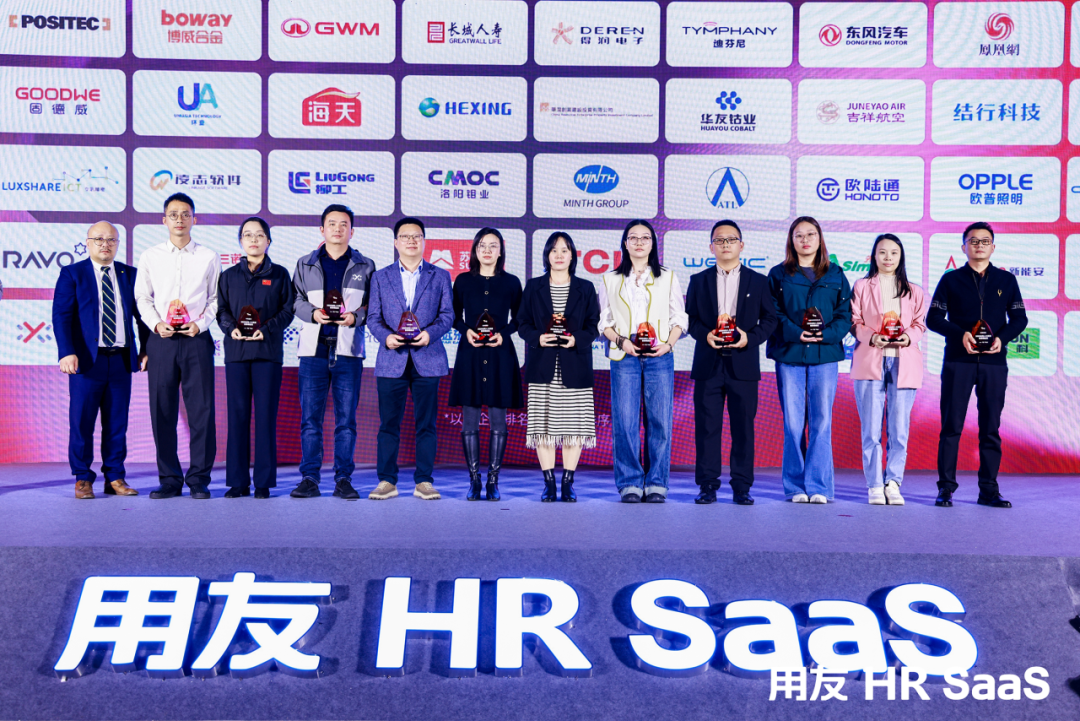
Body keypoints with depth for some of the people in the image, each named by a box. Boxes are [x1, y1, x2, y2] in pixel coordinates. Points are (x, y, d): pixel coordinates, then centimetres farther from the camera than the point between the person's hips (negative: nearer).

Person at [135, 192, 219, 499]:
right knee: (162, 411, 2)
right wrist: (156, 324, -5)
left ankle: (199, 479, 6)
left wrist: (201, 324, -8)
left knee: (201, 410, -3)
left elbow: (215, 299, 8)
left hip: (197, 339, -1)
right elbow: (142, 297, 11)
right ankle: (169, 479, 11)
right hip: (162, 339, 1)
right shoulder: (150, 257, 11)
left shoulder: (209, 257, 8)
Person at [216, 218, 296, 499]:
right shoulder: (229, 276, 15)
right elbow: (221, 309, 10)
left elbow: (287, 310, 3)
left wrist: (266, 329, -12)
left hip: (268, 350, -2)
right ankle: (237, 481, 6)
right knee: (237, 414, 1)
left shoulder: (279, 275, 10)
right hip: (236, 350, 2)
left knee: (266, 415, -2)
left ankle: (264, 482, 3)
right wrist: (231, 328, -11)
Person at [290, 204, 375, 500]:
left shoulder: (365, 266, 11)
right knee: (310, 416, 0)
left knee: (347, 417, 0)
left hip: (348, 349, -1)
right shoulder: (305, 264, 14)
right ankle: (309, 477, 7)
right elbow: (296, 301, 11)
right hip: (313, 347, 1)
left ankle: (344, 479, 7)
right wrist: (312, 312, -9)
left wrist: (356, 316, -11)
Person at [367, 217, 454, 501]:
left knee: (426, 423, 1)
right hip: (391, 360, 1)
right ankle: (386, 481, 9)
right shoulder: (380, 277, 13)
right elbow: (374, 317, 8)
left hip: (427, 359, 0)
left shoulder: (439, 276, 11)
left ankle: (424, 481, 8)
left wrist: (430, 333, -14)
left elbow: (447, 315, 5)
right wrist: (386, 337, -13)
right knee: (388, 423, 1)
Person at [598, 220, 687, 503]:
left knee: (659, 420, -3)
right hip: (624, 356, 0)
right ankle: (630, 483, 4)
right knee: (624, 421, -4)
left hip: (660, 356, 0)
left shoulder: (668, 278, 14)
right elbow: (604, 320, 11)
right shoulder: (611, 280, 13)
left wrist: (668, 343, -6)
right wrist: (621, 341, -6)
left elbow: (679, 318, 11)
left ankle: (656, 483, 6)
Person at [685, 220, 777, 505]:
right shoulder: (698, 281, 12)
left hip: (743, 364, 0)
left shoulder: (758, 281, 10)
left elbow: (769, 318, 7)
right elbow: (689, 318, 8)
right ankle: (707, 486, 8)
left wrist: (751, 338, -10)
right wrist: (705, 335, -11)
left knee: (744, 427, 1)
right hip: (708, 364, 1)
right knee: (706, 427, 1)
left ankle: (742, 487, 9)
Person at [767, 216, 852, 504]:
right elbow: (772, 314, 0)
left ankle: (818, 486, 4)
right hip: (789, 354, -1)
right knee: (793, 423, 1)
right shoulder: (778, 275, 8)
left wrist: (826, 334, -13)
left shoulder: (835, 275, 11)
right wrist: (795, 333, -16)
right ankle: (796, 488, 8)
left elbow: (845, 315, 5)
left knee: (822, 421, -2)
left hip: (825, 355, 1)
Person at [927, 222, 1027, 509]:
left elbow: (1019, 318, 11)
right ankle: (946, 488, 3)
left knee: (991, 428, 4)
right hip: (958, 362, -2)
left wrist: (1002, 338, -9)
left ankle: (989, 490, 10)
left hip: (994, 363, 2)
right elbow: (933, 318, 3)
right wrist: (961, 334, -13)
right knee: (951, 426, -2)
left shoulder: (1006, 280, 12)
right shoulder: (951, 280, 7)